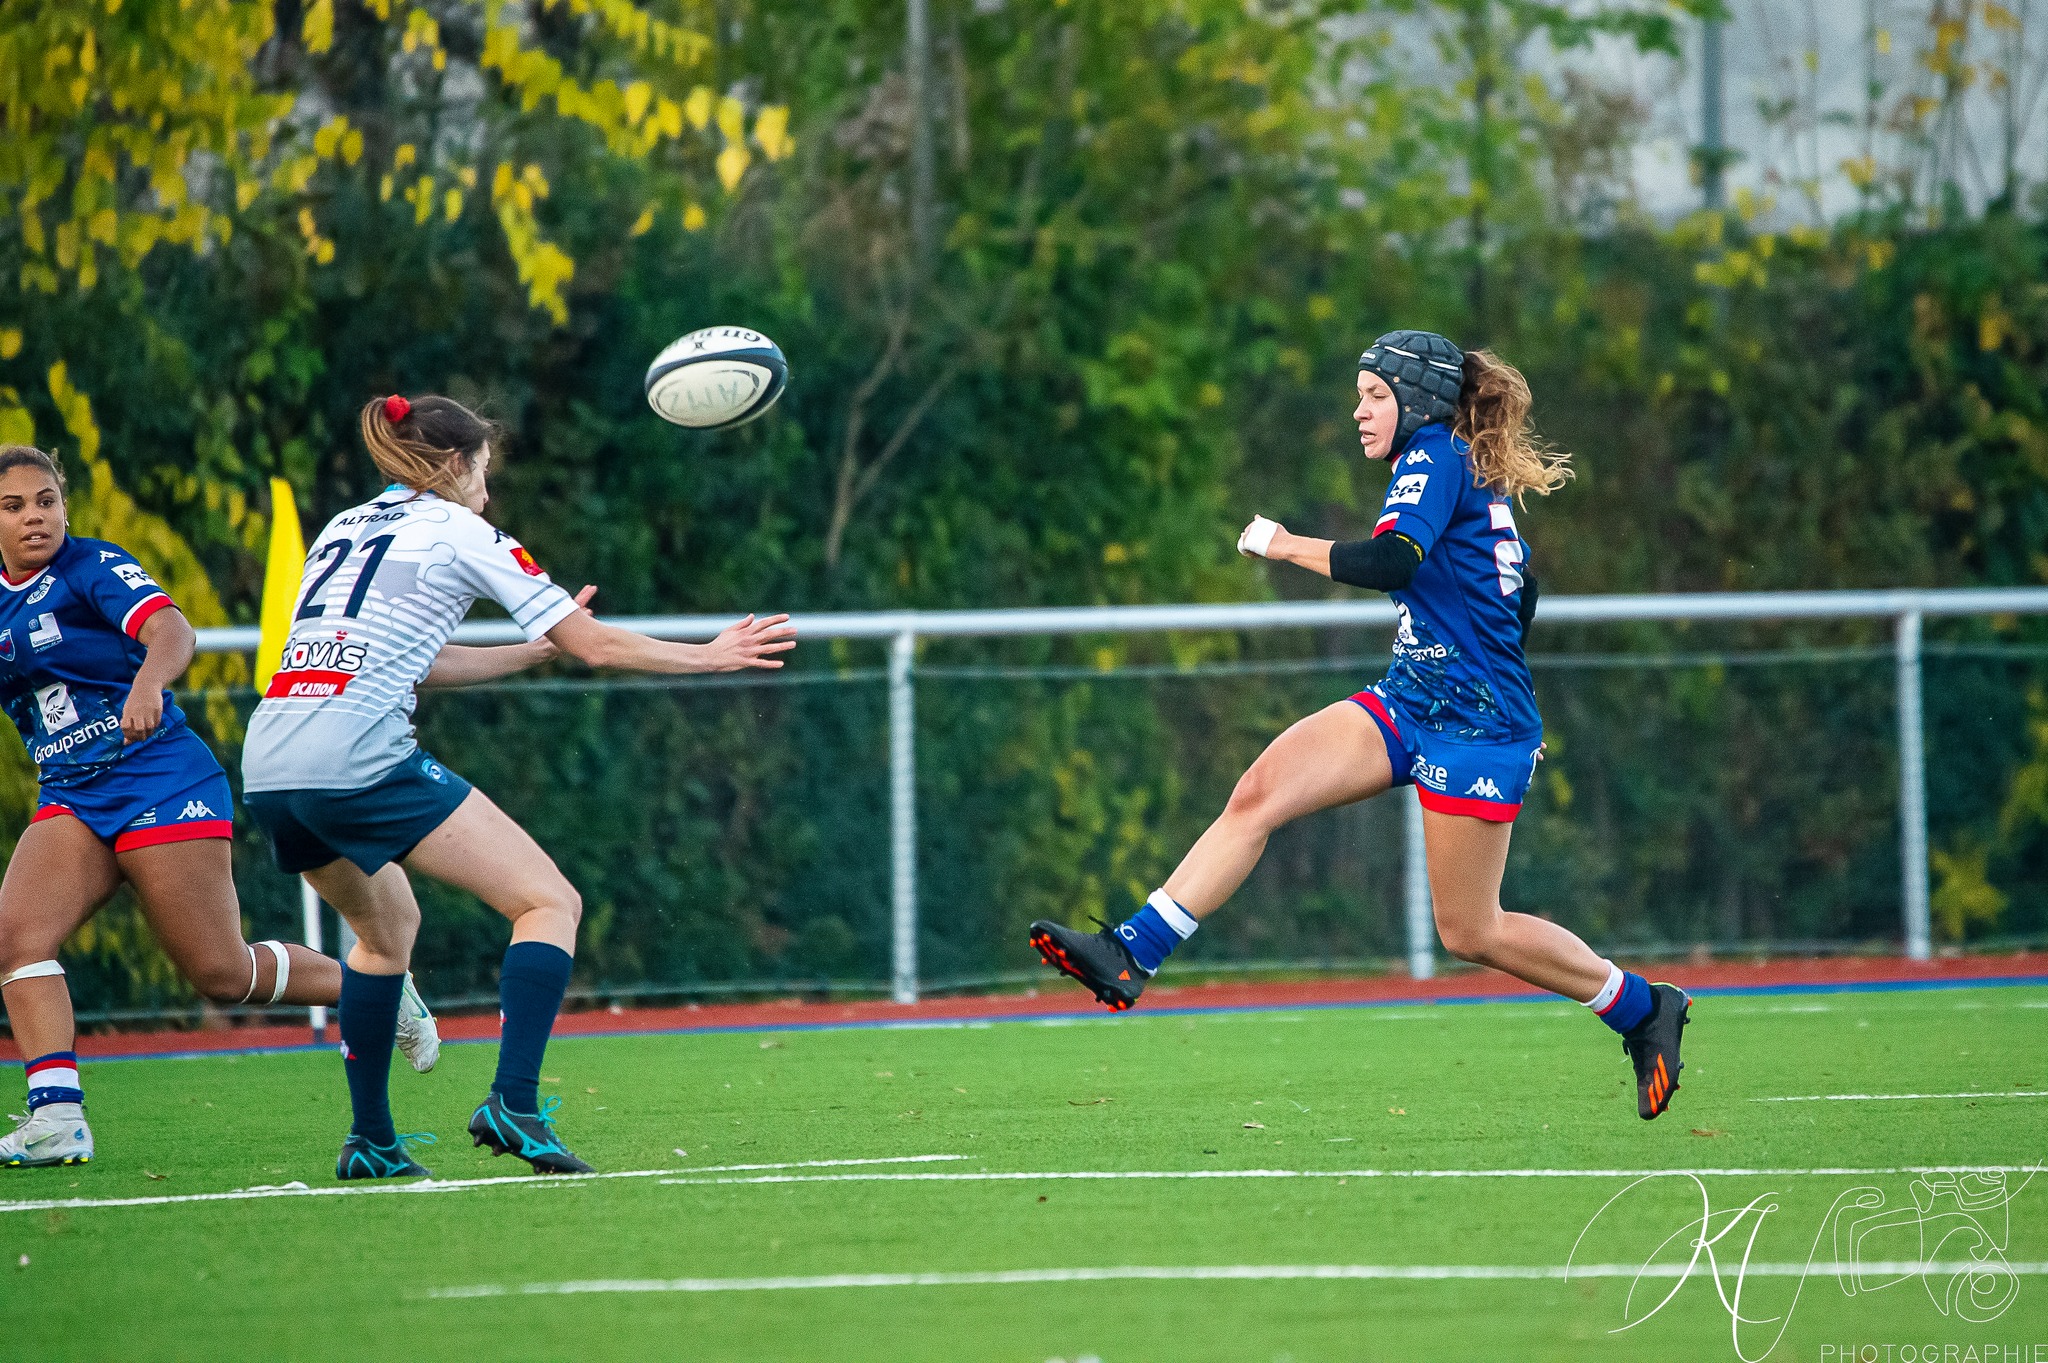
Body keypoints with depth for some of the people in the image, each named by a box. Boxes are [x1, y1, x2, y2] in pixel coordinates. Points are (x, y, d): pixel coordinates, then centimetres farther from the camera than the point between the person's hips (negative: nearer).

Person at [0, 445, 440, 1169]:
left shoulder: (92, 566, -9)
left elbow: (170, 631, -27)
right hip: (68, 802, 6)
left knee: (222, 973, -3)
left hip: (159, 782, -6)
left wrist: (148, 680, -49)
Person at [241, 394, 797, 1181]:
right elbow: (595, 647, 8)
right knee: (551, 903, -1)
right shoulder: (459, 533, 6)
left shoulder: (341, 530, 25)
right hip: (360, 758, -8)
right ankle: (513, 1103, -17)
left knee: (387, 926, 30)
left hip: (267, 766, 8)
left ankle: (370, 1140, 25)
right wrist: (709, 657, 21)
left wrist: (538, 648, 37)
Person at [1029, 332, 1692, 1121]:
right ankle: (1130, 955, -16)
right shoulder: (1479, 479, 15)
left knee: (1469, 932, -1)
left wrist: (1288, 546, -17)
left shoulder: (1436, 459, -12)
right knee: (1259, 793, -9)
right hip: (1408, 703, 9)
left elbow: (1393, 560, -29)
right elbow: (1520, 596, 25)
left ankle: (1644, 1010, 16)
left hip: (1475, 729, -9)